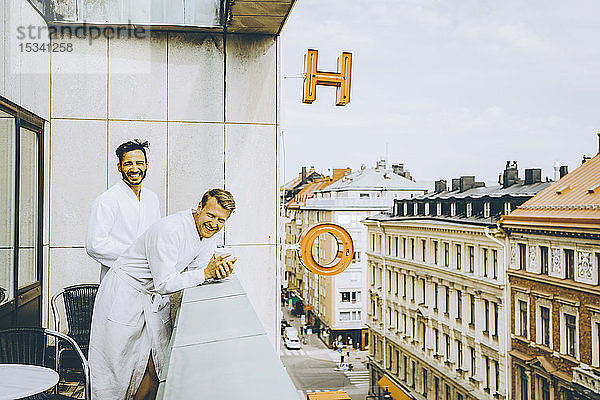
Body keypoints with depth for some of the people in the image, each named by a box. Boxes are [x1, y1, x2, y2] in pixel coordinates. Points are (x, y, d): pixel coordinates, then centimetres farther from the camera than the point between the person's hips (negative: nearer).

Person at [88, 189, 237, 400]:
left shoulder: (209, 233, -5)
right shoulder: (169, 231, -30)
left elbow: (195, 272, -4)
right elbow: (164, 284, -30)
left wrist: (217, 269, -24)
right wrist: (206, 273, -29)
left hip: (156, 300, 7)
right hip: (124, 297, -7)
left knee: (156, 367, 7)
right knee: (117, 367, 2)